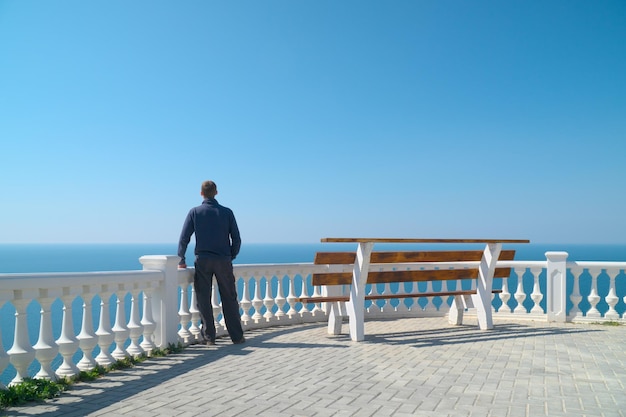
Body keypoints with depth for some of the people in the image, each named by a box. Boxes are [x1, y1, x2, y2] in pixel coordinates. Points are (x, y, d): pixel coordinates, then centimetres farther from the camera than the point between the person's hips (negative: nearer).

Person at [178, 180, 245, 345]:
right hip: (223, 260, 1)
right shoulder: (227, 212, 3)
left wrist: (181, 260, 7)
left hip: (202, 261, -1)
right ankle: (237, 336, 11)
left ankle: (209, 337, 7)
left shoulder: (195, 212, 1)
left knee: (204, 300, 6)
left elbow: (184, 238, -2)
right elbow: (237, 239, 2)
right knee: (229, 299, 8)